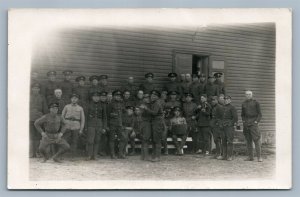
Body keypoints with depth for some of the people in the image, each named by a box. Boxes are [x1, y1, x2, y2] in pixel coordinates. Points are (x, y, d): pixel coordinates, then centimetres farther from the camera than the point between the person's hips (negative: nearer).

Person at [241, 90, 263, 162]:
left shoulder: (256, 103, 2)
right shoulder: (244, 104, 13)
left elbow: (259, 114, 1)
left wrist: (257, 121, -9)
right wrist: (243, 121, 9)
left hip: (253, 123, -4)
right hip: (246, 124, 4)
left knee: (256, 140, -11)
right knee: (248, 140, 5)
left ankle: (259, 157, -10)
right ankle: (250, 156, 10)